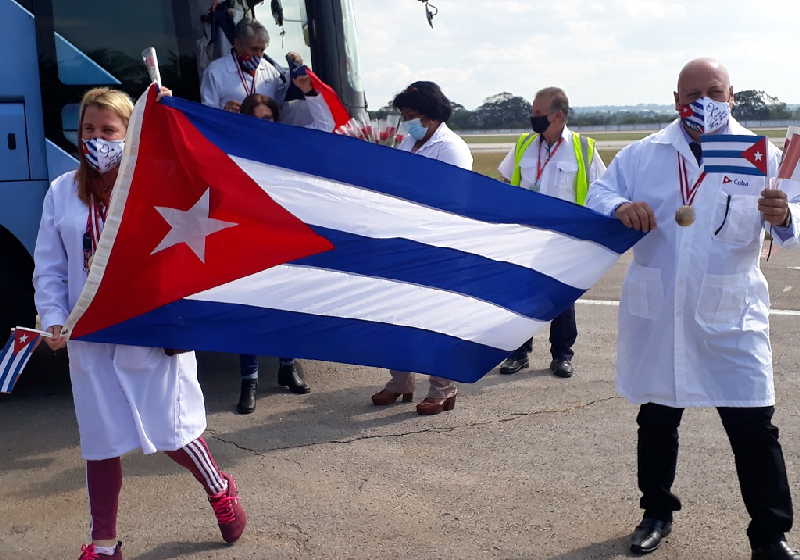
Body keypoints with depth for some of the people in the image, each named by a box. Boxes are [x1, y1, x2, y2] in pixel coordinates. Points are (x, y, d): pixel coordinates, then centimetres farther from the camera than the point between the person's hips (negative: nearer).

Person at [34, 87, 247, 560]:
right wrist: (54, 319, -8)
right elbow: (49, 268, 6)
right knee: (101, 442, 11)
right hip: (90, 339, 3)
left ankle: (220, 490, 34)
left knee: (173, 432, 4)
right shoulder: (63, 193, 5)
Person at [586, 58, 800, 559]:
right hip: (656, 312, 2)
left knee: (754, 428, -2)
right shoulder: (644, 154, 5)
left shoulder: (760, 155, -1)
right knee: (657, 420, 16)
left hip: (729, 316, -2)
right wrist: (620, 207, -17)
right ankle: (657, 512, 36)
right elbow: (599, 193, 6)